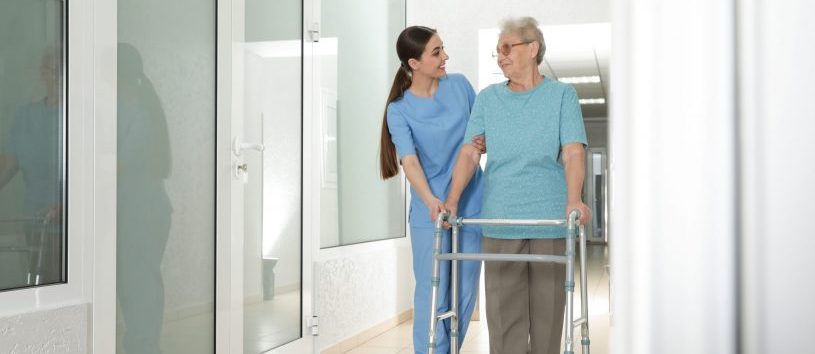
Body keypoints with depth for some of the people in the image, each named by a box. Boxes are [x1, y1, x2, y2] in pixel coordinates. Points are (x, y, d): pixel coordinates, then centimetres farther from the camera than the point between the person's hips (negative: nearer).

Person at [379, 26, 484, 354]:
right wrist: (430, 200, -35)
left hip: (471, 204, 4)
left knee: (466, 293, 10)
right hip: (430, 211, -3)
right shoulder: (399, 110, -6)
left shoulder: (459, 85, 4)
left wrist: (482, 145, -11)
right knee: (433, 295, -2)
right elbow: (409, 160, -18)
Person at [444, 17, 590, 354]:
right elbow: (469, 153, 3)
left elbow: (573, 152, -5)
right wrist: (452, 200, -11)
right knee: (502, 310, 0)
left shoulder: (562, 94, 6)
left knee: (547, 308, 6)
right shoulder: (488, 98, 11)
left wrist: (574, 200, -22)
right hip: (499, 221, 1)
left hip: (549, 220, -1)